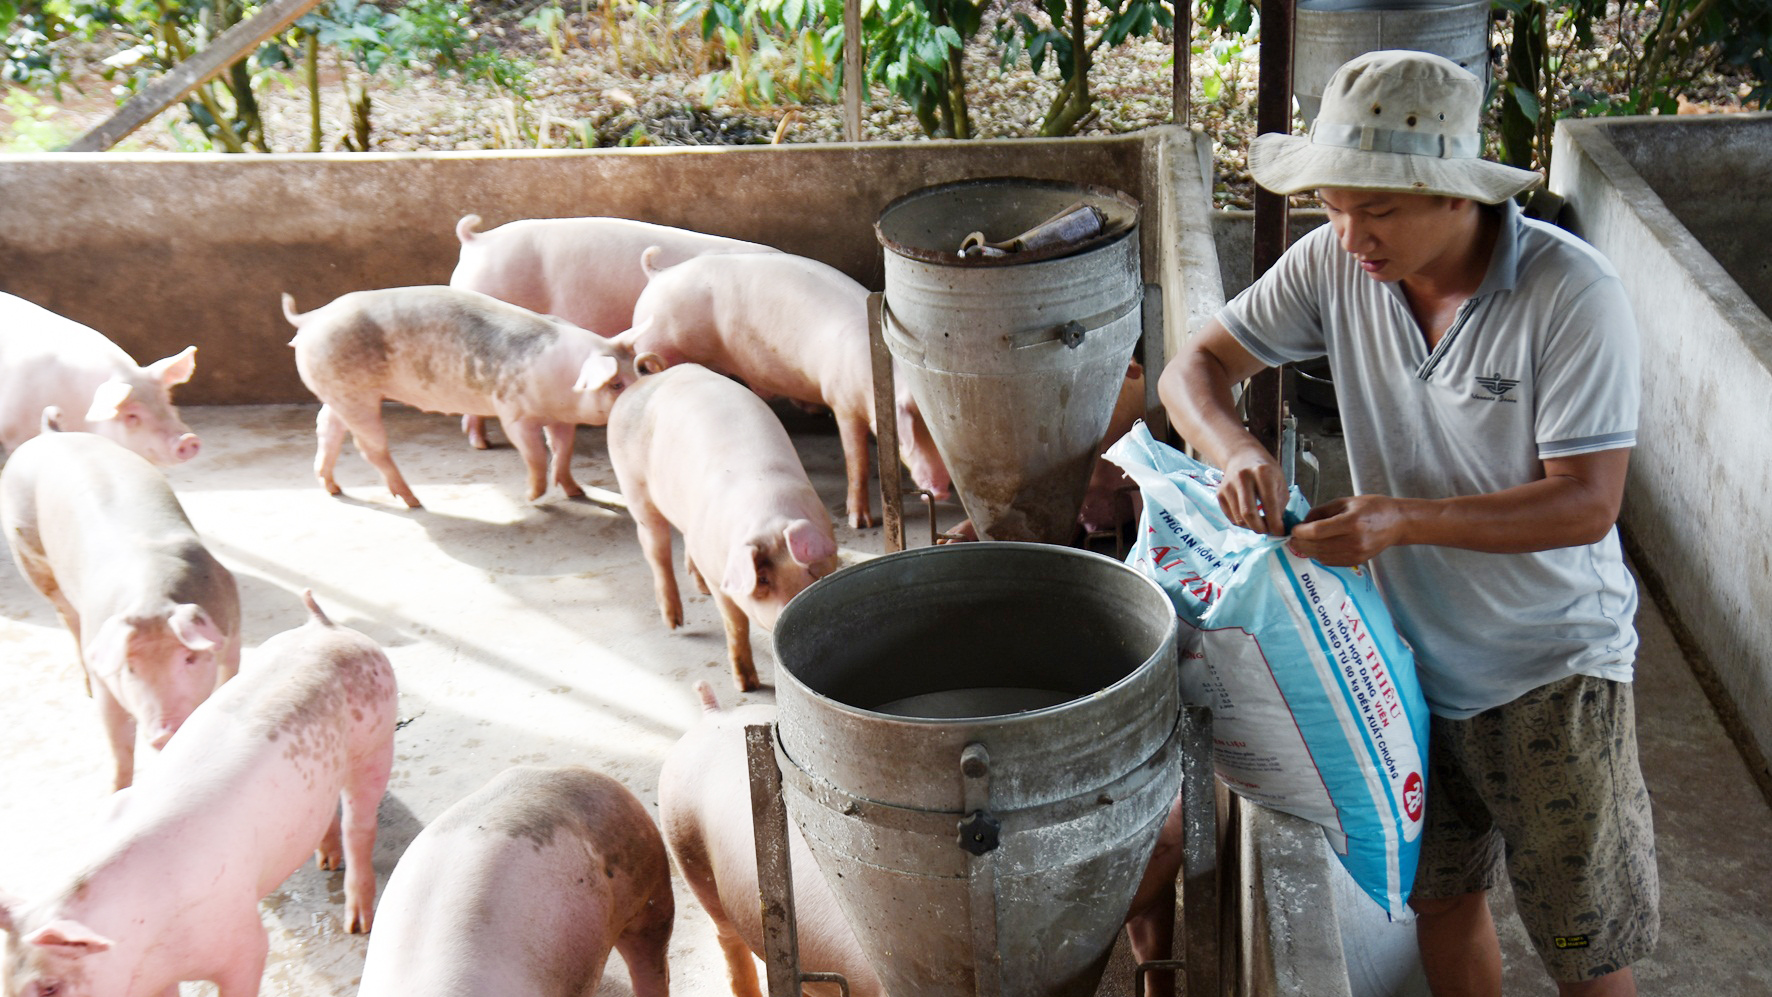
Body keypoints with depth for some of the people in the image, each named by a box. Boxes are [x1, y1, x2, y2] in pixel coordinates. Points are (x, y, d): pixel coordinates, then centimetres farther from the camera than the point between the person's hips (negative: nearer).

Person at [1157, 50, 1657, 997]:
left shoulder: (1572, 295, -23)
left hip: (1553, 666, -4)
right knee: (1442, 898, 20)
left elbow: (1587, 504, -23)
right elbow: (1195, 364, -3)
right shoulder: (1336, 262, -10)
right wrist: (1239, 454, -25)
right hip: (1413, 652, 4)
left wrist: (1406, 519, -35)